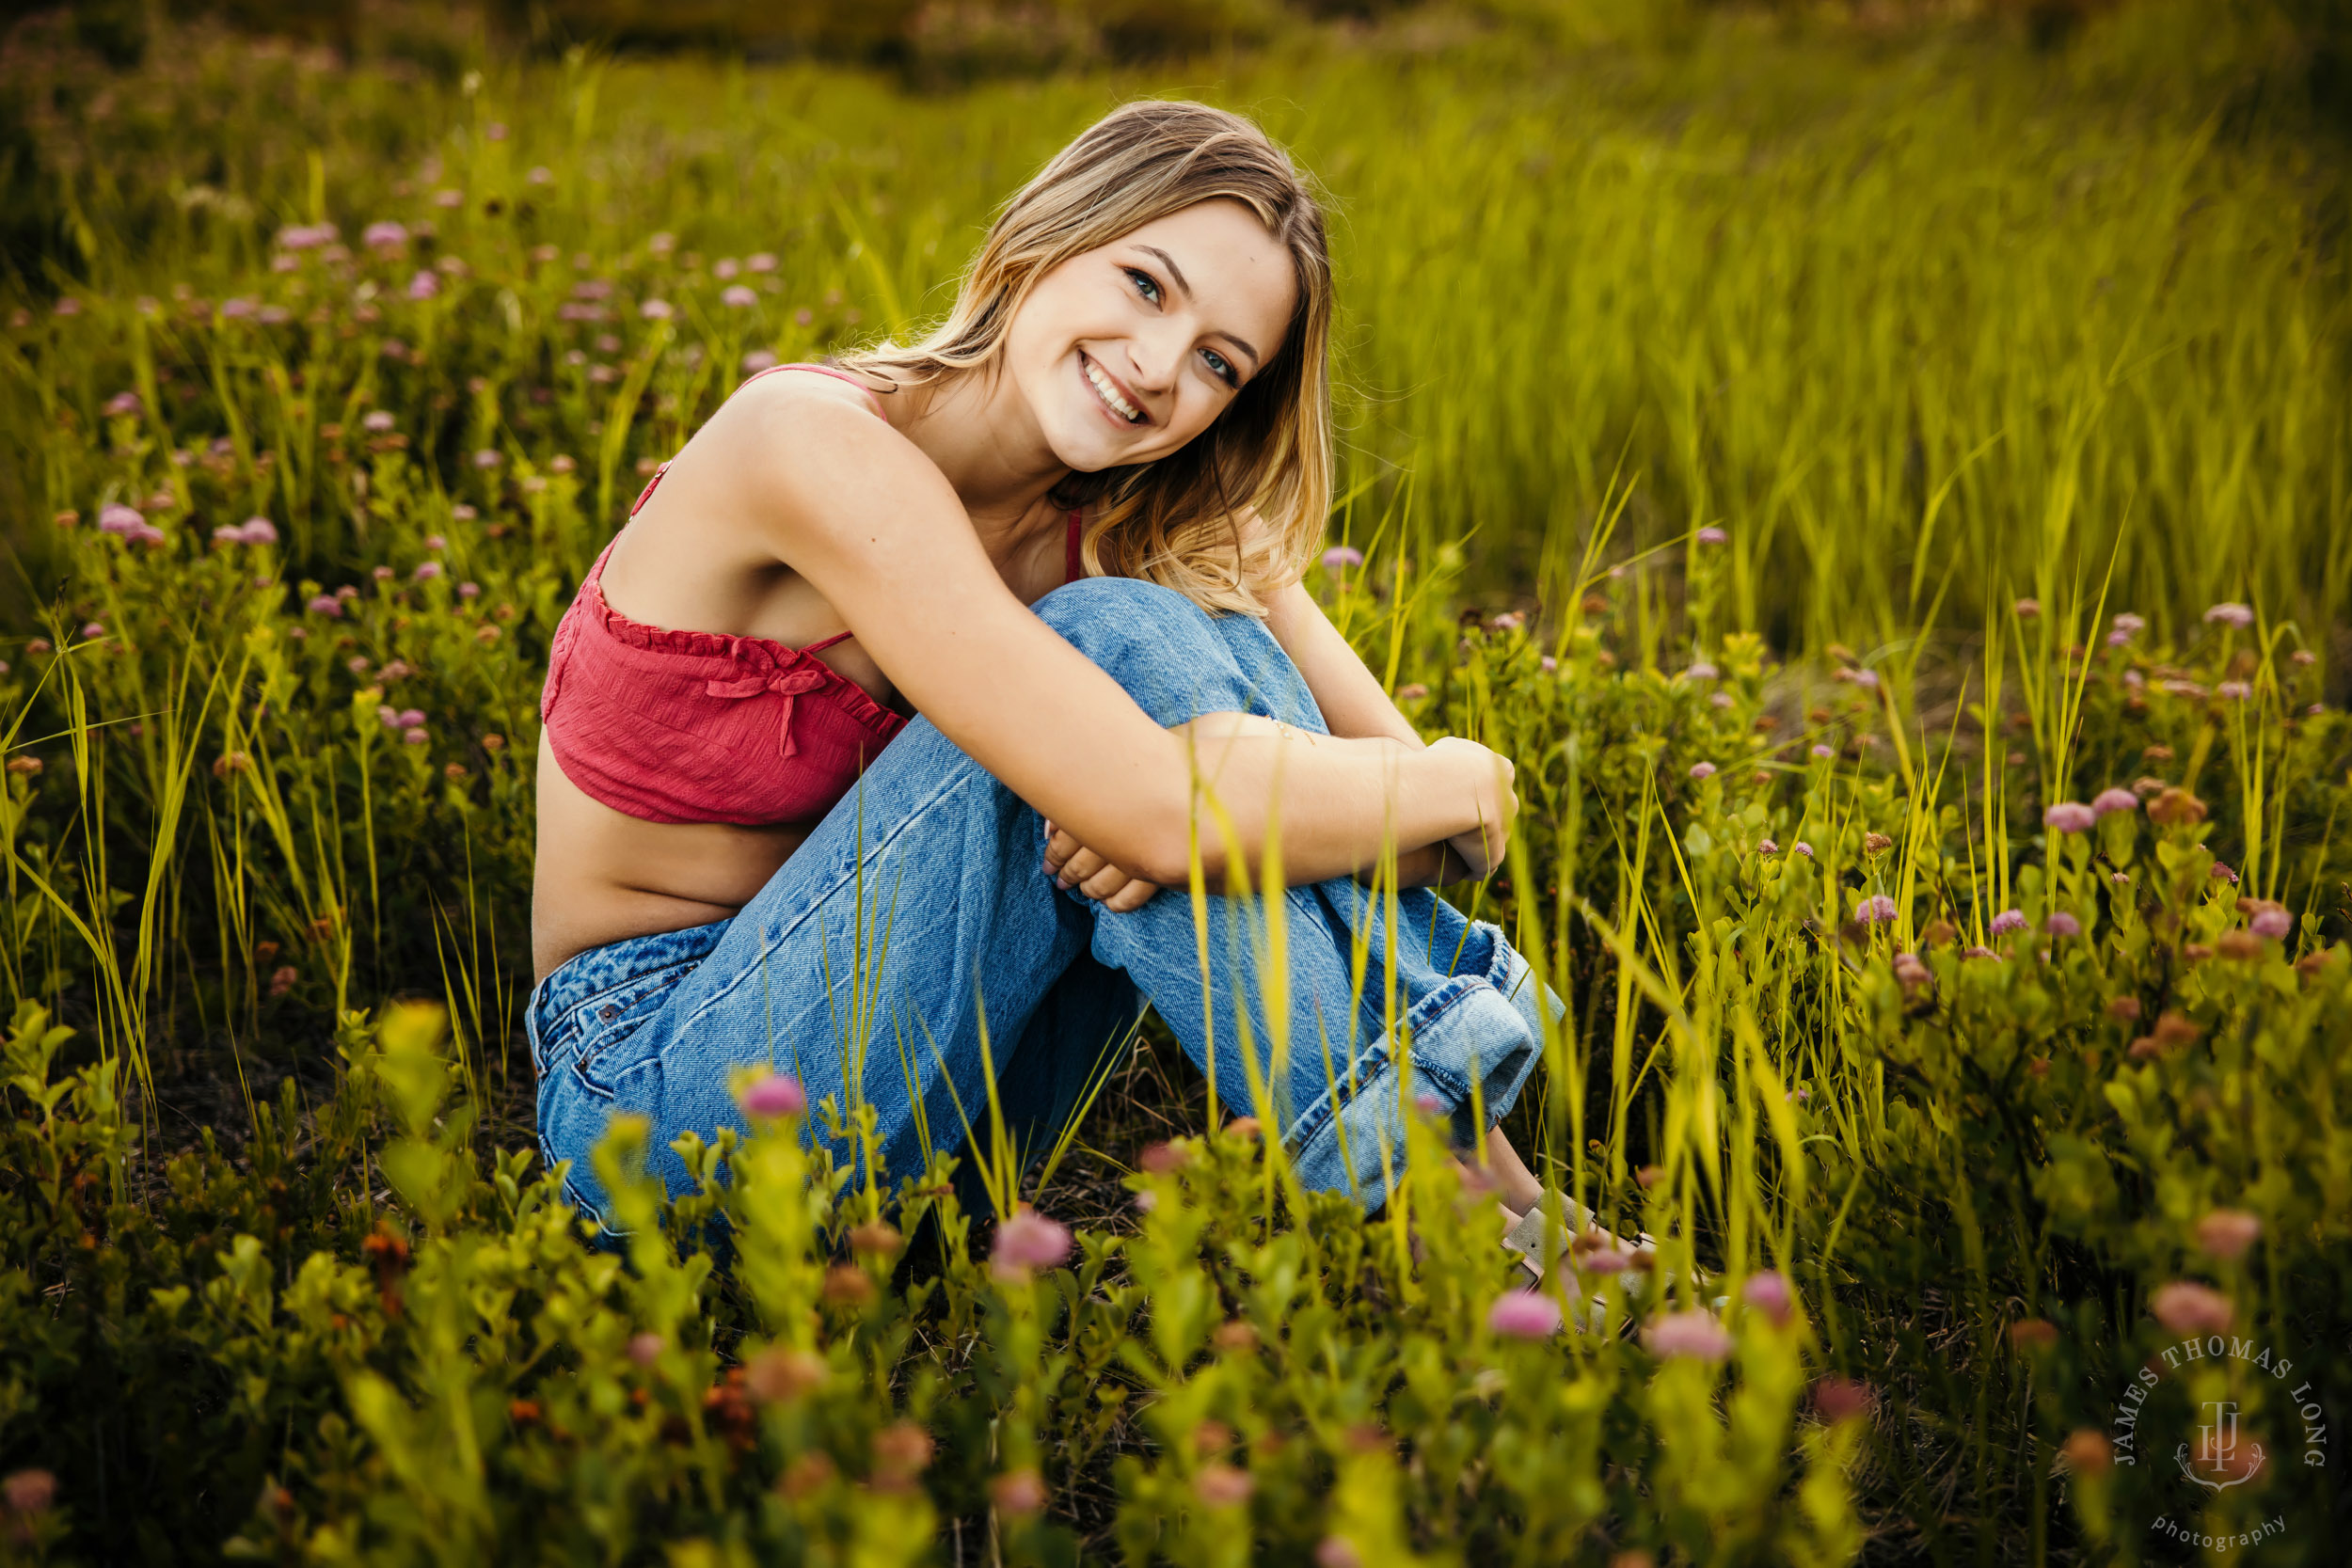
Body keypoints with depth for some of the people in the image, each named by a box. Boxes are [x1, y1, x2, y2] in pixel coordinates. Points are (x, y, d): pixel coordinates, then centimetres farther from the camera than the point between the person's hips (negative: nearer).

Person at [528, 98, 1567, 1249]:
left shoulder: (1144, 520, -3)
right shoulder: (814, 441, -24)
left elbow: (1406, 794, -10)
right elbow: (1161, 811, -33)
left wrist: (1177, 805, -31)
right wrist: (1467, 781, -18)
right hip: (668, 1090, -5)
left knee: (1201, 637, -17)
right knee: (1117, 640, -24)